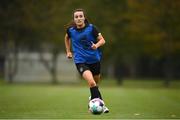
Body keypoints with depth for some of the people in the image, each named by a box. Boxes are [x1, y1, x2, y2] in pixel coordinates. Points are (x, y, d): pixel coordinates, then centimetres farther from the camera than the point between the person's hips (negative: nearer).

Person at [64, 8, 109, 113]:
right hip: (80, 61, -2)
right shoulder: (70, 30, -4)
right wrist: (68, 51, 17)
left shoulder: (91, 28, -9)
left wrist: (96, 45, -26)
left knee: (96, 83, 19)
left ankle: (93, 99, 50)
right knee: (91, 82, -25)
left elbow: (102, 40, -6)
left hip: (94, 59, 2)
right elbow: (67, 38, 19)